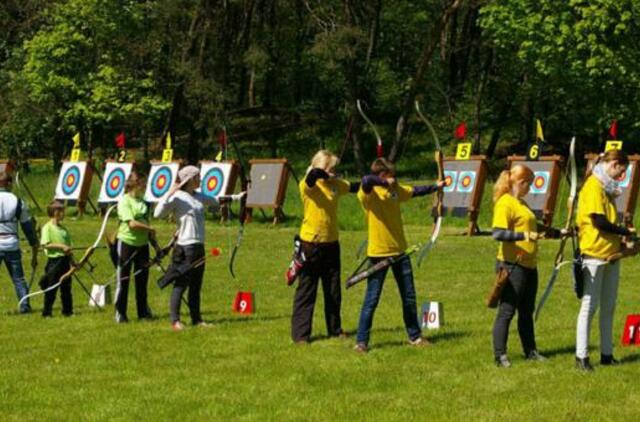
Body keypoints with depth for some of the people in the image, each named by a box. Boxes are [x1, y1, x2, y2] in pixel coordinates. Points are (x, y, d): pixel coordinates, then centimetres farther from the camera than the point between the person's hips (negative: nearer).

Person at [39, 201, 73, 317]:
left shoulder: (63, 229, 13)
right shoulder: (47, 228, -7)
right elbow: (45, 244, -16)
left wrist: (69, 251, -1)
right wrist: (61, 246, -18)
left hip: (65, 260, 6)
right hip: (54, 260, -6)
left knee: (66, 287, 9)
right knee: (51, 288, -2)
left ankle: (68, 310, 16)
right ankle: (46, 312, 5)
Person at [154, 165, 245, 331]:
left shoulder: (198, 197, 12)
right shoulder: (177, 197, -9)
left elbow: (217, 200, 29)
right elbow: (158, 213, -18)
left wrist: (236, 197, 31)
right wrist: (168, 195, -23)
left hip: (199, 246, 8)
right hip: (185, 247, -8)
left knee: (196, 285, 11)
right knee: (181, 283, -6)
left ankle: (196, 318, 16)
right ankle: (175, 320, -2)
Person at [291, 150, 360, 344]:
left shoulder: (336, 184, 7)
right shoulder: (307, 185, -11)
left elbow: (355, 187, 7)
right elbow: (314, 174, -31)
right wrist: (326, 175, -16)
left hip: (331, 243, 5)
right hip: (310, 244, -5)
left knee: (333, 291, 13)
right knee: (306, 290, 0)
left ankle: (335, 329, 26)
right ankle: (300, 334, 5)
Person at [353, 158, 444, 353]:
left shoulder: (396, 189, 6)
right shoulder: (368, 193, -13)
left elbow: (415, 191, 24)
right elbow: (366, 180, -36)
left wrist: (436, 186, 31)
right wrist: (385, 183, -23)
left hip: (399, 250, 6)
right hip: (378, 252, -6)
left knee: (409, 296, 14)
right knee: (372, 299, -2)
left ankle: (414, 336, 27)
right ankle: (361, 341, 6)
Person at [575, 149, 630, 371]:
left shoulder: (606, 187, 16)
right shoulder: (593, 186, -13)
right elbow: (599, 222, -19)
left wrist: (621, 241, 1)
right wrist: (626, 232, -8)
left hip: (611, 255, 9)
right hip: (595, 255, -9)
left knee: (608, 307, 11)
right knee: (589, 305, -4)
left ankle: (606, 353, 17)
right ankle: (581, 356, 0)